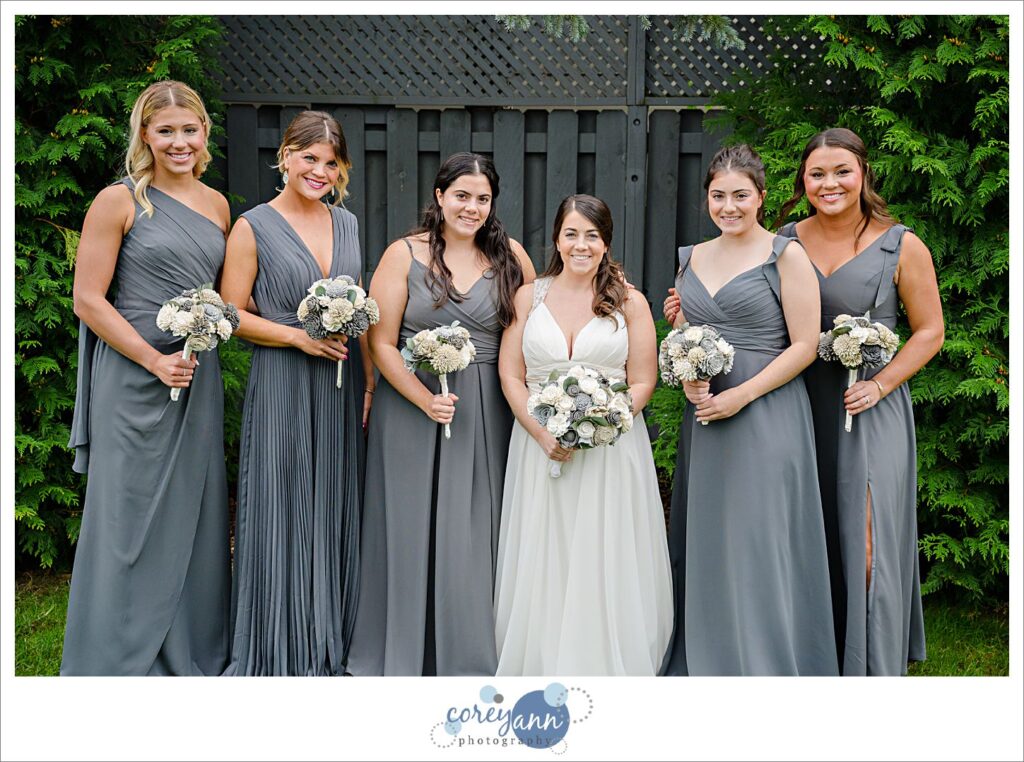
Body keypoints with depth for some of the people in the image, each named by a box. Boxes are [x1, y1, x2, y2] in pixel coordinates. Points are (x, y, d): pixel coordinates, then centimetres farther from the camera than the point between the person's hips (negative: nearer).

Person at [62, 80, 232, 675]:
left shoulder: (217, 205, 11)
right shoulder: (119, 202, -6)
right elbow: (89, 299, -9)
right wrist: (155, 359, -14)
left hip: (198, 379, 6)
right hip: (133, 378, -5)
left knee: (194, 516, 12)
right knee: (130, 519, 1)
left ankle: (194, 654, 26)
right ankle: (119, 660, 16)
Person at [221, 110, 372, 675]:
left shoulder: (346, 223, 11)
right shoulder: (253, 227, -4)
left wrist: (369, 374, 6)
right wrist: (298, 337, -16)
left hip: (342, 385, 5)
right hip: (282, 384, -5)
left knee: (335, 513, 10)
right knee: (282, 515, 0)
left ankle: (329, 645, 24)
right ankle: (278, 654, 14)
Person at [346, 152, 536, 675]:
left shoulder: (510, 257, 5)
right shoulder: (404, 255, -1)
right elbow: (381, 343, -5)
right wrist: (427, 400, -15)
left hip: (485, 415, 2)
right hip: (410, 410, -1)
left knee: (475, 532, 5)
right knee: (412, 528, 5)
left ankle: (470, 659, 19)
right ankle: (404, 656, 20)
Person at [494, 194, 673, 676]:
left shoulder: (629, 302, 3)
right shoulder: (528, 297, 7)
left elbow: (642, 384, 0)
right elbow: (510, 377, 3)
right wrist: (544, 434, -11)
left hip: (611, 451, -1)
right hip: (539, 449, 1)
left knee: (606, 568, 0)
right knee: (541, 570, 4)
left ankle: (607, 668, 13)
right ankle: (539, 667, 16)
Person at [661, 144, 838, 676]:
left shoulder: (786, 255, -4)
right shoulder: (692, 259, 12)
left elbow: (804, 345, -8)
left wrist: (741, 396, -15)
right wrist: (687, 380, -4)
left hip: (766, 417, -5)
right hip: (704, 417, 6)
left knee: (759, 545, -4)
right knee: (704, 545, 9)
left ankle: (768, 667, 8)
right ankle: (701, 663, 21)